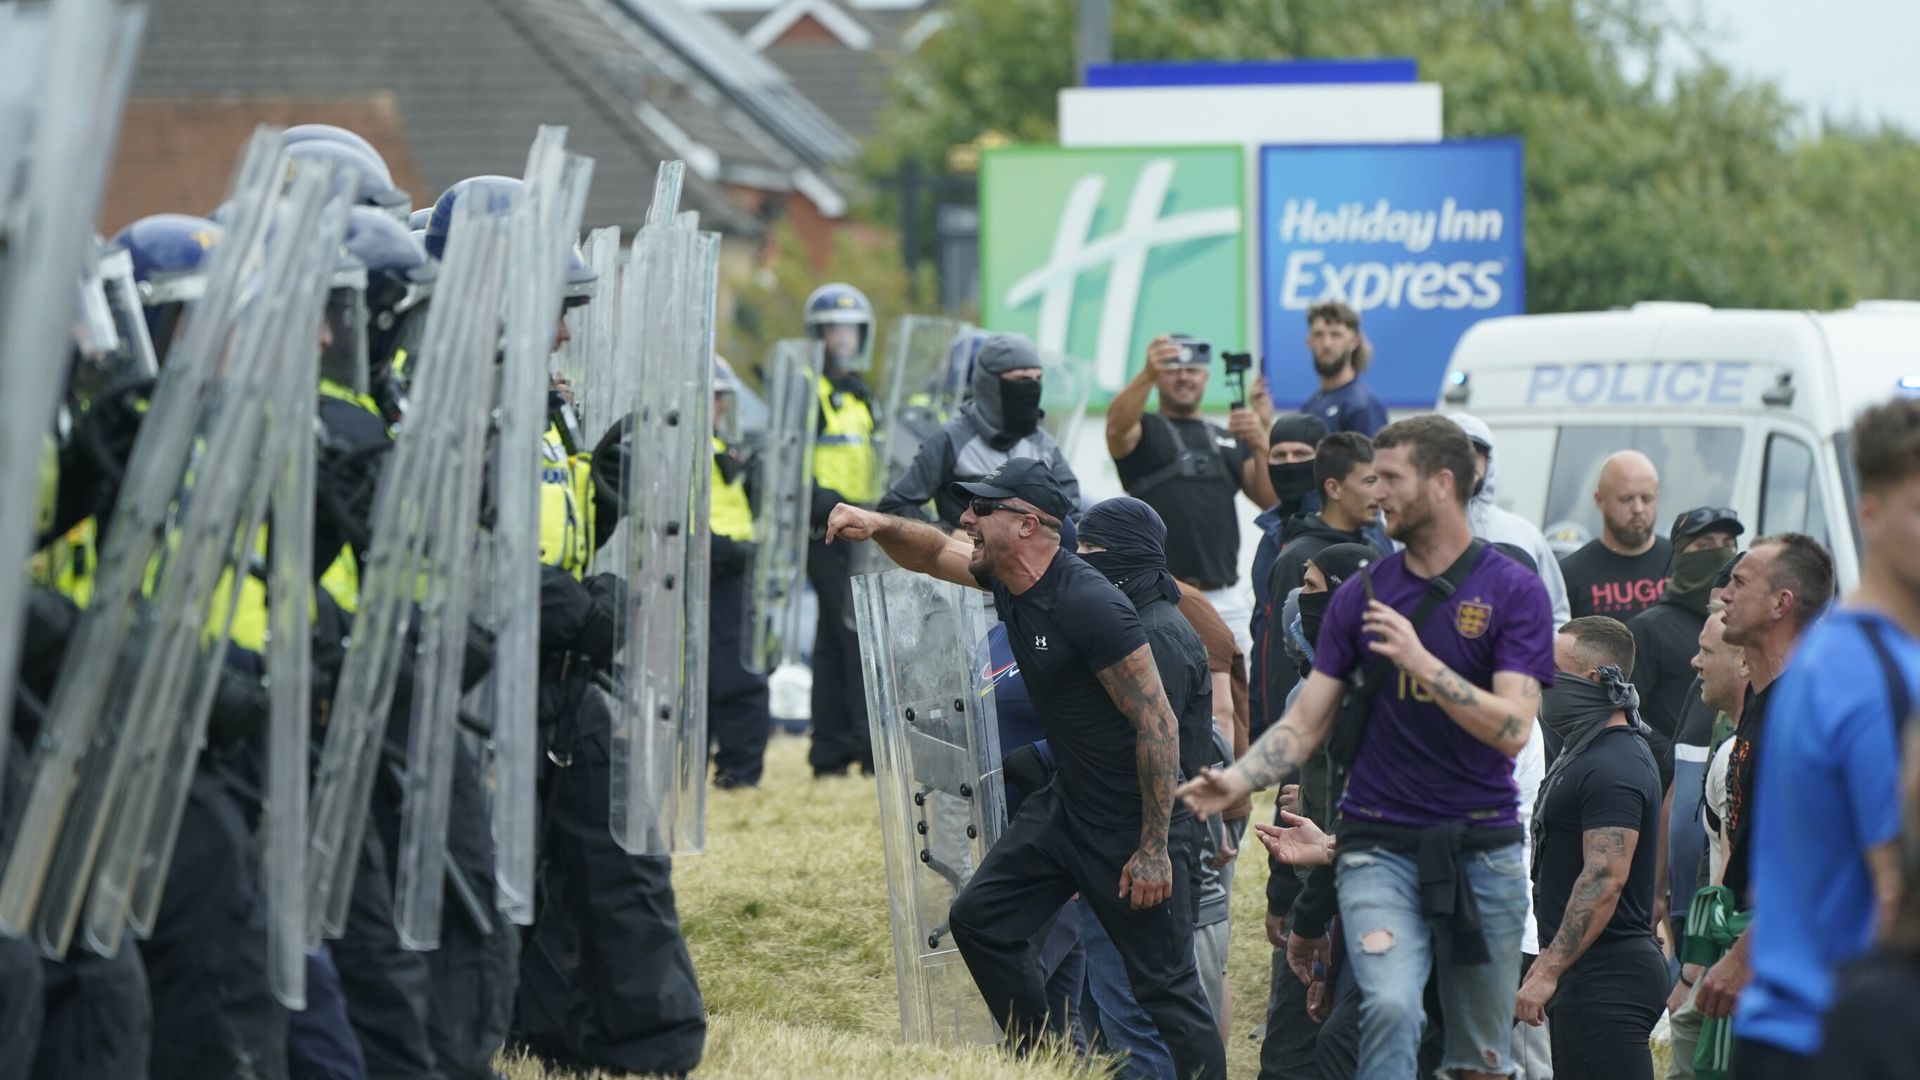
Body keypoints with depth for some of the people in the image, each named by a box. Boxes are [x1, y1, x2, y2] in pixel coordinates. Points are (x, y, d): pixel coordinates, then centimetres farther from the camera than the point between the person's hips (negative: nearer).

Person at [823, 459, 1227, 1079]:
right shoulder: (1007, 579, 1)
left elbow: (1158, 725, -24)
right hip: (1068, 806, 9)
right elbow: (933, 554, 20)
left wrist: (1154, 850, -24)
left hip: (1136, 820, -9)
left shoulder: (1089, 605, -25)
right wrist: (878, 527, -4)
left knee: (1164, 986, -7)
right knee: (978, 919, 9)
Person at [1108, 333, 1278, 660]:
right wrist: (1147, 375, -36)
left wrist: (1260, 446, -9)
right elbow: (1118, 425, -16)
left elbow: (1271, 501, 10)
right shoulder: (1144, 430, 10)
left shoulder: (1230, 440, 22)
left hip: (1226, 599, 4)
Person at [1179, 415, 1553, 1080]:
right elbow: (1307, 722, 8)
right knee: (1392, 1006, -24)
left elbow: (1513, 728, -12)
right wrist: (1238, 780, -10)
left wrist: (1420, 661, -21)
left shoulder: (1512, 592, -1)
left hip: (1483, 846, -1)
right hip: (1380, 844, 1)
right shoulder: (1362, 594, 8)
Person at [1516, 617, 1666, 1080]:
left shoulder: (1612, 768, -17)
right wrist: (1548, 961, 24)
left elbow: (1605, 879, -24)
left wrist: (1549, 971, -24)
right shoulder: (1588, 754, 19)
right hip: (1593, 976, 11)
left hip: (1605, 980, -11)